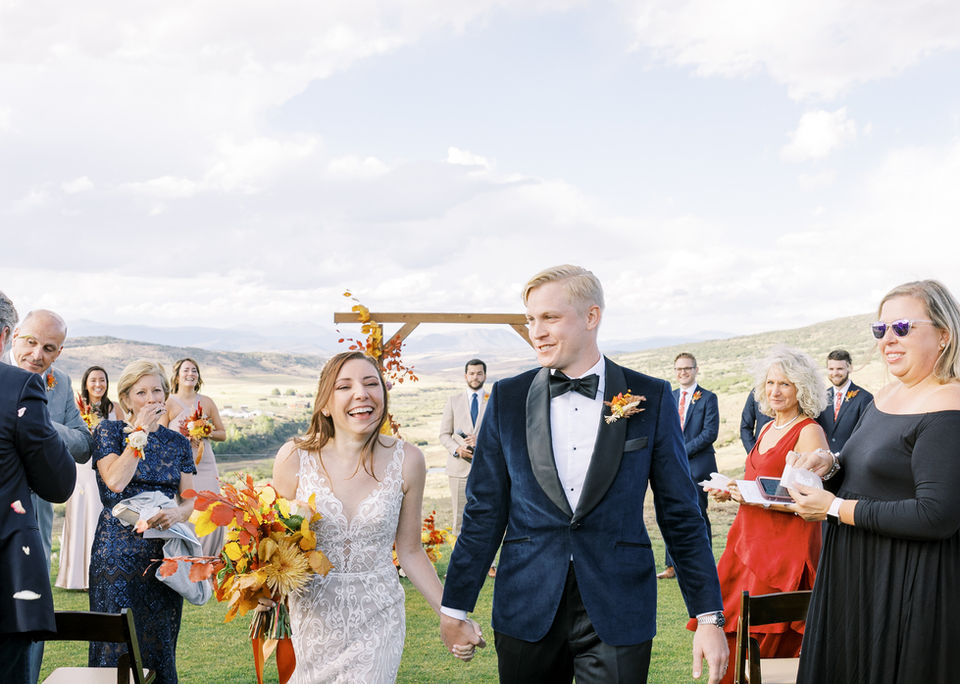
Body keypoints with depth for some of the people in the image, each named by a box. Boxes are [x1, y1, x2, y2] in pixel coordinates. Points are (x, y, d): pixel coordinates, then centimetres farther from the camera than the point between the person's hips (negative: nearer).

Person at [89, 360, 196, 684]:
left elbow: (190, 497, 7)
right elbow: (114, 481, -14)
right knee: (117, 644, -3)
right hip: (118, 551, -3)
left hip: (165, 553, 3)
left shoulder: (178, 442, 11)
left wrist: (178, 511, -15)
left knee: (159, 642, 6)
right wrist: (139, 433, -10)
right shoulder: (109, 431, 2)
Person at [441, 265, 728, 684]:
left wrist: (709, 617, -1)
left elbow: (680, 514, 1)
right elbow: (485, 511, 5)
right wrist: (455, 608, 5)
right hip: (527, 611, 2)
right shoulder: (507, 398, 2)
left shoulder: (650, 399, -1)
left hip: (618, 614, -1)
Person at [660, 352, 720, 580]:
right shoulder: (669, 398, 14)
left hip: (697, 465, -5)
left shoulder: (708, 398, -2)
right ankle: (673, 566, 13)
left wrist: (683, 450, -15)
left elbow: (710, 433, -10)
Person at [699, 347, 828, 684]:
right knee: (728, 631, 3)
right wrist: (732, 491, 8)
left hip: (785, 548, -8)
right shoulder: (768, 428, 15)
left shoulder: (809, 432, -10)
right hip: (750, 542, 8)